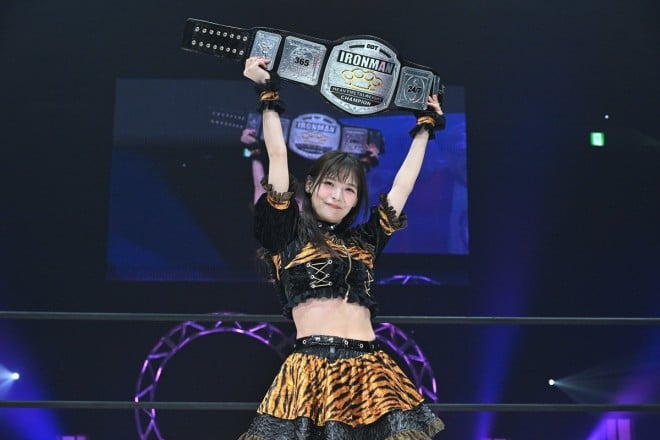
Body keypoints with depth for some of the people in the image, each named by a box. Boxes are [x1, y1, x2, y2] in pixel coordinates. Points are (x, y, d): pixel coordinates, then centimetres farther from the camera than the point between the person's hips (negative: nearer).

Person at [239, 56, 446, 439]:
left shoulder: (363, 241, 20)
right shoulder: (287, 232, 10)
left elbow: (403, 185, 27)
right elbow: (278, 157, 7)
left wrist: (425, 128, 34)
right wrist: (268, 95, 9)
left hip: (370, 372, 4)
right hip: (312, 369, -4)